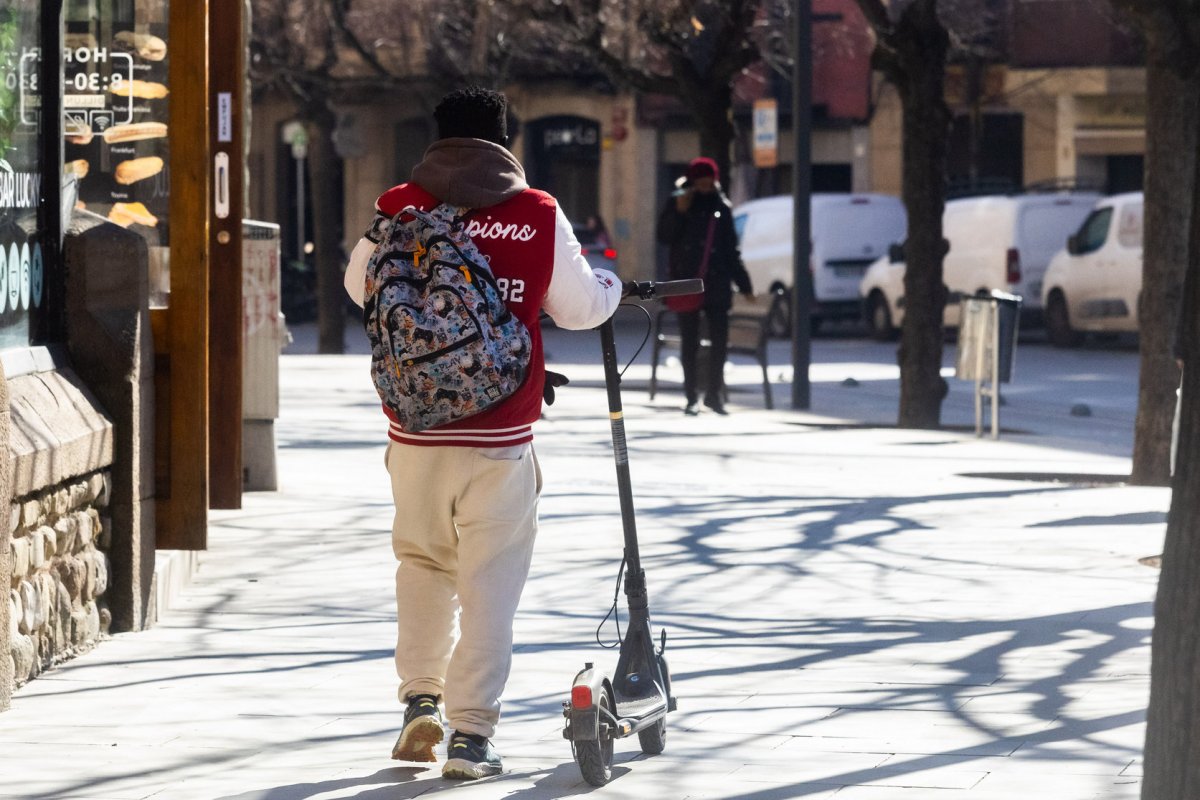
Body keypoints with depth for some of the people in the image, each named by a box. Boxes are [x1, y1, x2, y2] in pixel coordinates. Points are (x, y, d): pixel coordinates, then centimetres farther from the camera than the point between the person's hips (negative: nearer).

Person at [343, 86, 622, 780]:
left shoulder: (397, 209, -1)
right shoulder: (539, 216, -4)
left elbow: (360, 288, 16)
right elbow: (580, 307, 8)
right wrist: (615, 287, 30)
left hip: (415, 431, 2)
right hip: (501, 437, -2)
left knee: (422, 564, 21)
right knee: (490, 584, 3)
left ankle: (420, 698, 13)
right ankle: (472, 735, -1)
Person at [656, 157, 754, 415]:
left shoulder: (722, 207, 9)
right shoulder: (680, 203, 3)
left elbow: (731, 249, 15)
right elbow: (664, 236, -4)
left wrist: (743, 284, 13)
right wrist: (679, 212, -18)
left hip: (717, 284, 2)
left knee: (720, 340, -2)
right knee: (690, 342, 3)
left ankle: (715, 392, 10)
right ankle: (692, 397, 7)